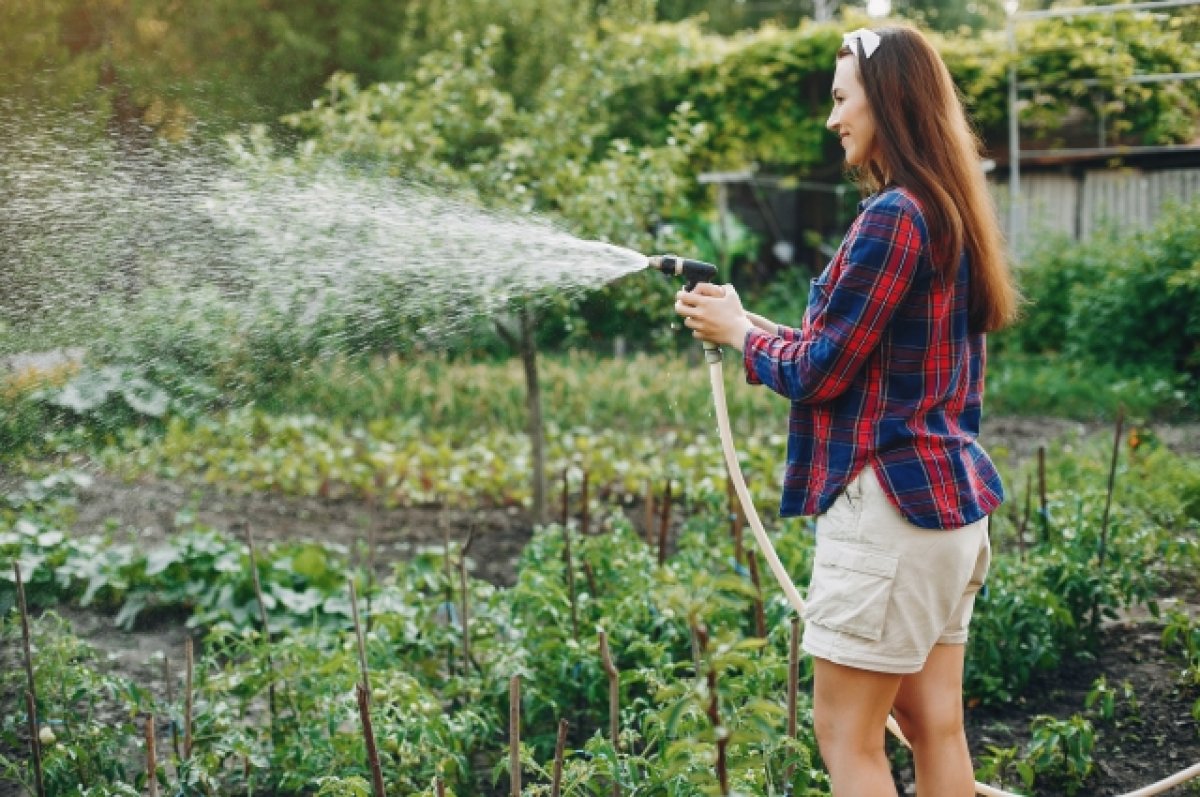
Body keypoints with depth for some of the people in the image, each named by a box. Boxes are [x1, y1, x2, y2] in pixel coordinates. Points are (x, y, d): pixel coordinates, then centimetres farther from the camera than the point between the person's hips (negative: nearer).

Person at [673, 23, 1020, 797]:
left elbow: (819, 372, -14)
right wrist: (758, 325, 15)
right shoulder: (949, 211, 14)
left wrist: (737, 332, 3)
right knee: (934, 725, 13)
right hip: (950, 499, 10)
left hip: (892, 501, -10)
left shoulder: (893, 215, -17)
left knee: (847, 732, -1)